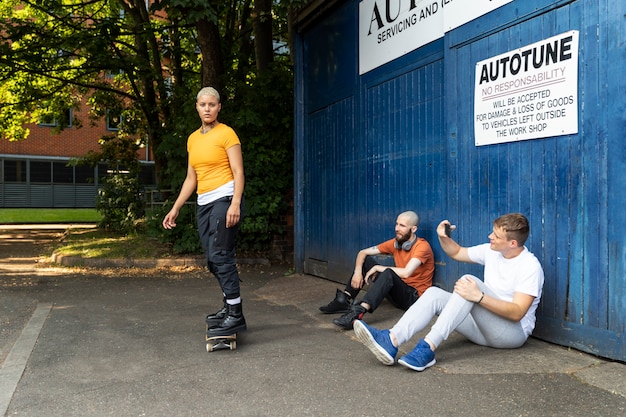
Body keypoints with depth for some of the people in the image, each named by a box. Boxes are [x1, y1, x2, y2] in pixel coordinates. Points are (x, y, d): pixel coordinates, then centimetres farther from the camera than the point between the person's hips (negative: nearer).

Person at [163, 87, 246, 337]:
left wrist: (235, 204, -22)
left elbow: (238, 172, -9)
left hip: (225, 199, -7)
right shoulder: (193, 139, 17)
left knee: (220, 256, -14)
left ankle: (236, 315, -10)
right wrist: (175, 208, 16)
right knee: (212, 260, 6)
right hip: (204, 204, 7)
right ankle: (230, 306, 17)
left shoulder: (226, 134, -3)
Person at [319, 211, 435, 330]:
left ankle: (358, 312, -51)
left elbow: (406, 273, -31)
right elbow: (363, 252, 3)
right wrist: (357, 272, -16)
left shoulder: (422, 246, -17)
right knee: (366, 260, 0)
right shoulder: (395, 243, 2)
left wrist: (378, 268, -20)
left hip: (414, 296, -7)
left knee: (388, 273, -36)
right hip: (397, 291, 7)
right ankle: (344, 300, -8)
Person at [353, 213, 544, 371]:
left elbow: (517, 313, -25)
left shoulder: (530, 266, -15)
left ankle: (427, 348, -41)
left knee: (469, 280, -30)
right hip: (485, 329, 7)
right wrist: (443, 238, -2)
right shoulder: (491, 251, 5)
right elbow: (456, 253, 19)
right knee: (434, 293, -16)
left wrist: (479, 296, -37)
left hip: (513, 333, -7)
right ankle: (391, 340, -38)